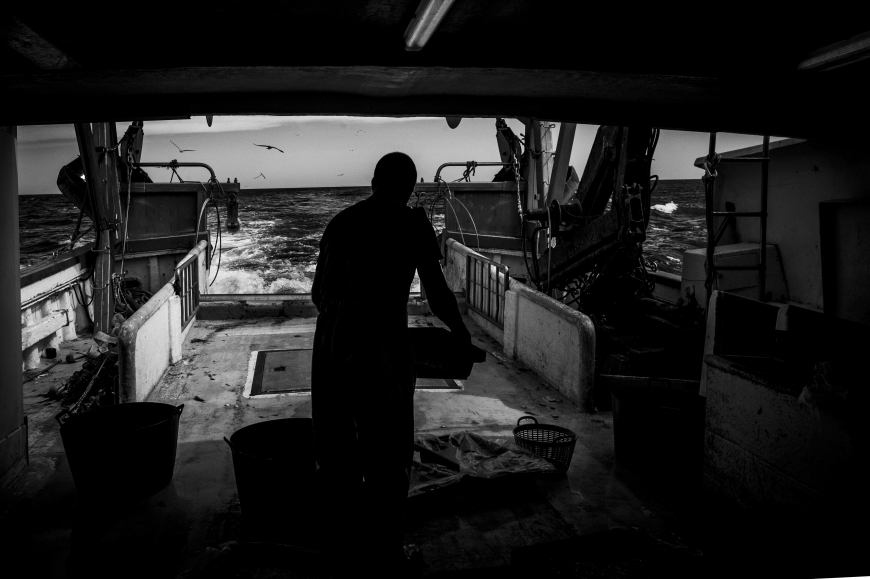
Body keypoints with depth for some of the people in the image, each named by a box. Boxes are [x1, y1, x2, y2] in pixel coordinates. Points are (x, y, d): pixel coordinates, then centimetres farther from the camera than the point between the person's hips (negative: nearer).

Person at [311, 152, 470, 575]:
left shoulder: (340, 221, 13)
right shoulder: (411, 222, -1)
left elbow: (319, 293, 17)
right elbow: (437, 294, -2)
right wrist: (460, 333, 14)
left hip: (330, 343, 5)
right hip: (381, 346, -5)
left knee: (335, 452, 15)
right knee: (386, 455, 11)